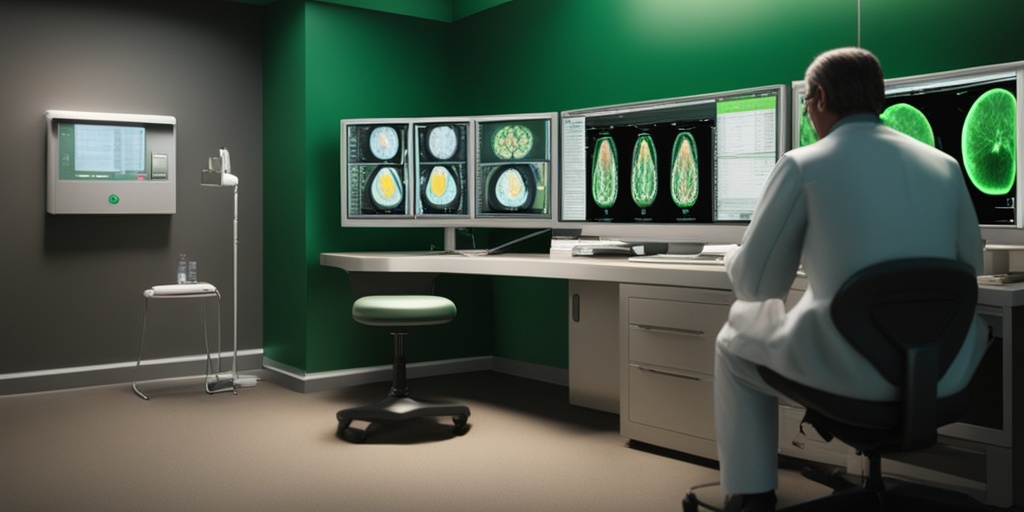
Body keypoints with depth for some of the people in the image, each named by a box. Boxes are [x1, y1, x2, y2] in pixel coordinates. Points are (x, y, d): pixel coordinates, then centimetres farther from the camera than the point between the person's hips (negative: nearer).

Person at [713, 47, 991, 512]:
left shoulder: (802, 165, -7)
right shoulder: (944, 165, 6)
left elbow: (756, 284, -5)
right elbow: (970, 265, 18)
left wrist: (735, 258, 18)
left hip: (852, 367, -4)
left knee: (734, 343, 24)